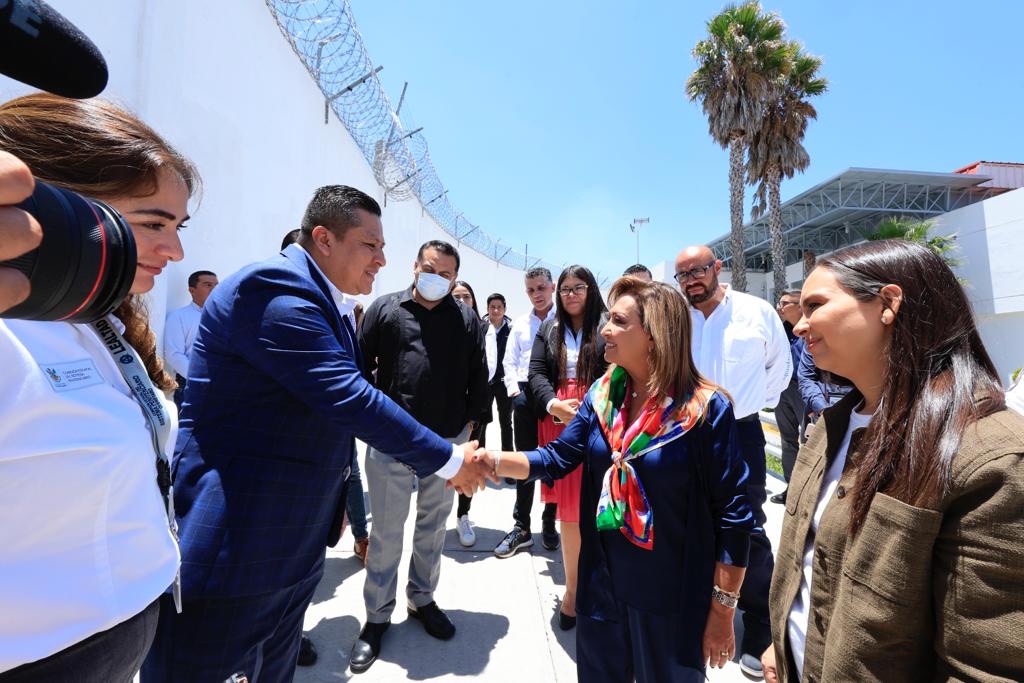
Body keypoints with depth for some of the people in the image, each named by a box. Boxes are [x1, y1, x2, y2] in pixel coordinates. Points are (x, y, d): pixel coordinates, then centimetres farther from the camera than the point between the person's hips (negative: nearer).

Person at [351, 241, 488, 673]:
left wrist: (470, 422, 4)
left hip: (447, 442, 2)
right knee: (386, 532, 11)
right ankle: (378, 617, 32)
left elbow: (478, 376, 6)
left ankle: (422, 599, 40)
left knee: (432, 528, 18)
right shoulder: (384, 309, 0)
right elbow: (361, 365, 3)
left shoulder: (467, 319, 2)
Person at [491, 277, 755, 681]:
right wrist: (492, 461, -19)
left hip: (673, 598, -4)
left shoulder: (706, 409, -18)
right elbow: (557, 458, -4)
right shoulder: (603, 395, -4)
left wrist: (723, 610, -11)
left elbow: (733, 514, -14)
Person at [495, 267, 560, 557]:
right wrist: (513, 388, -1)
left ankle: (549, 525, 26)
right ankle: (521, 528, 21)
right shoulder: (520, 324, 12)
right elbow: (510, 361, 14)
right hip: (525, 395, 3)